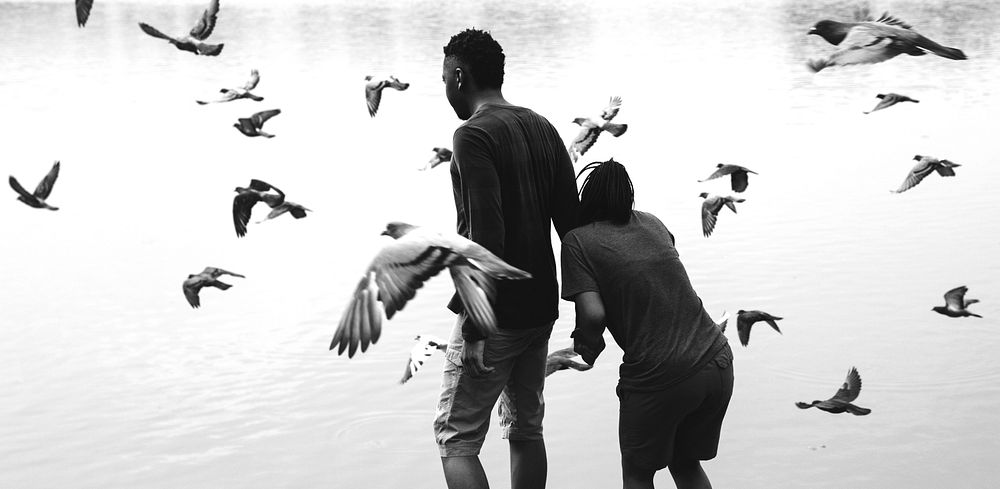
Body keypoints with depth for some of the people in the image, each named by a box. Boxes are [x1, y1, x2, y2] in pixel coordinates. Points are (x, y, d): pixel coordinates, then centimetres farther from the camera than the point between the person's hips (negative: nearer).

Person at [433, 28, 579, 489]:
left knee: (456, 438, 0)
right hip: (541, 308, 8)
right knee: (526, 428, 18)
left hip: (495, 314, -8)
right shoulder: (543, 129, 9)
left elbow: (486, 232, -23)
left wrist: (474, 327, -21)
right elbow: (570, 219, 9)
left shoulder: (473, 136, -15)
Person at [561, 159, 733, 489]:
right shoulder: (651, 223, 14)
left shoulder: (578, 241, -3)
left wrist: (587, 349, 7)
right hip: (717, 365, 5)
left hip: (656, 379, -5)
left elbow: (594, 315, -14)